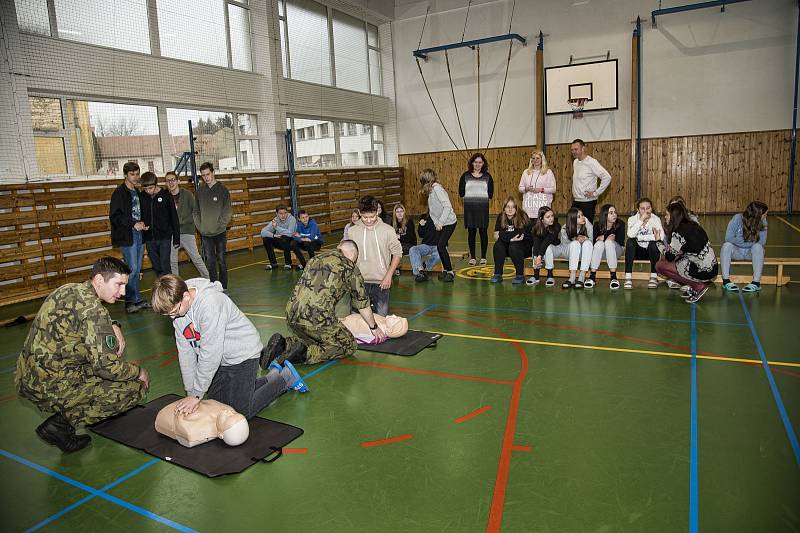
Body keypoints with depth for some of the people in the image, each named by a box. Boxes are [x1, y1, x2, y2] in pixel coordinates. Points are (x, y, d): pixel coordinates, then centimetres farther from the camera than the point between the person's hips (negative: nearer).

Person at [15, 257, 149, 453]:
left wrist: (113, 327, 4)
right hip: (48, 388, -9)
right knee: (135, 387, -9)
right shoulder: (92, 309, -21)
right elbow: (108, 366, -22)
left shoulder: (70, 290, 6)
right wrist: (139, 372, -5)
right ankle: (60, 423, -4)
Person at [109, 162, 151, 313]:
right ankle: (133, 301, -1)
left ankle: (136, 300, 17)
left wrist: (142, 224, 7)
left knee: (137, 269, 10)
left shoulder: (138, 193, 16)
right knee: (132, 268, -9)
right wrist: (133, 224, -20)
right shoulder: (119, 193, -7)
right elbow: (114, 216, -13)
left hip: (139, 234, 8)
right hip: (127, 236, -7)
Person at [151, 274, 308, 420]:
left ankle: (285, 377, 11)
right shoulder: (177, 306, -7)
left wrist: (197, 395, -24)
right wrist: (190, 392, -5)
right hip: (220, 359, 8)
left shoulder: (210, 303, -33)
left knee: (241, 412, -8)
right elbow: (186, 351, -3)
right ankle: (271, 377, 25)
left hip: (242, 354, -8)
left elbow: (210, 353, -31)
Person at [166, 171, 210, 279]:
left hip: (186, 232, -3)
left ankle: (208, 279, 13)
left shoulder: (187, 194, -3)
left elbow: (195, 211, -6)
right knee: (172, 261, 8)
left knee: (196, 257, 1)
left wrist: (182, 221, -12)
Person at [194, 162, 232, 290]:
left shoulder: (222, 189, -3)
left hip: (220, 232, -3)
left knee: (221, 260, 3)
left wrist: (219, 226, -12)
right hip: (205, 233, 3)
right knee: (210, 260, 6)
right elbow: (196, 211, 11)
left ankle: (223, 287, 12)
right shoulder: (200, 191, 7)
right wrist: (199, 226, 0)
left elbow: (228, 211, -6)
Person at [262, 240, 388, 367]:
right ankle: (305, 353, -9)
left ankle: (283, 344, 6)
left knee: (313, 339, 32)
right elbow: (362, 301, 14)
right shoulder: (349, 266, 7)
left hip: (291, 315, 7)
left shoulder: (315, 258, 24)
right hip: (317, 317, -7)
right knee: (349, 346, 9)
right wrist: (374, 327, 29)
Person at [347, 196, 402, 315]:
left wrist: (388, 275, -5)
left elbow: (397, 253, 4)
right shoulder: (352, 232, -1)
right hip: (359, 282, 1)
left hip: (381, 282, -1)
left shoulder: (387, 230, -4)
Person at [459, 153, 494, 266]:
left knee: (483, 231, 3)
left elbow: (490, 194, 2)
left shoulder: (487, 177, 5)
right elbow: (461, 193, 2)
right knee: (471, 232, 5)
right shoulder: (465, 176, 5)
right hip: (469, 207, 0)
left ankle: (483, 257, 14)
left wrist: (481, 195, -2)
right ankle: (472, 257, 15)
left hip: (483, 207, 0)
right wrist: (471, 195, -2)